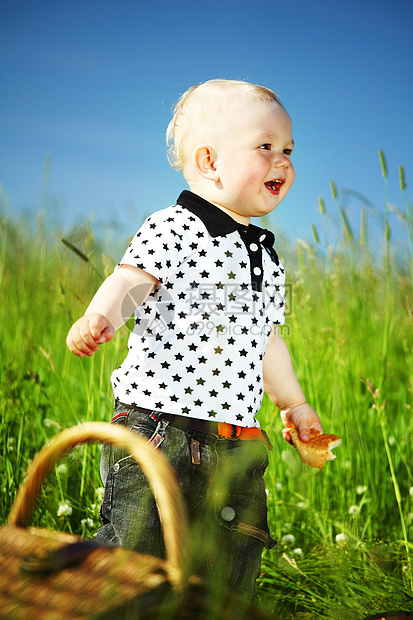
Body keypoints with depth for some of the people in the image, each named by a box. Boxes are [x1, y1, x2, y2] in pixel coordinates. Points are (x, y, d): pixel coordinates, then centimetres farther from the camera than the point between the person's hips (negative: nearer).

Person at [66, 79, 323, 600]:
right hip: (157, 433, -7)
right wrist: (100, 316, -41)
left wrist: (294, 404, 34)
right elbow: (129, 281, -20)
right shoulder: (174, 229, -6)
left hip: (235, 448, 7)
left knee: (231, 575, 10)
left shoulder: (266, 258, 17)